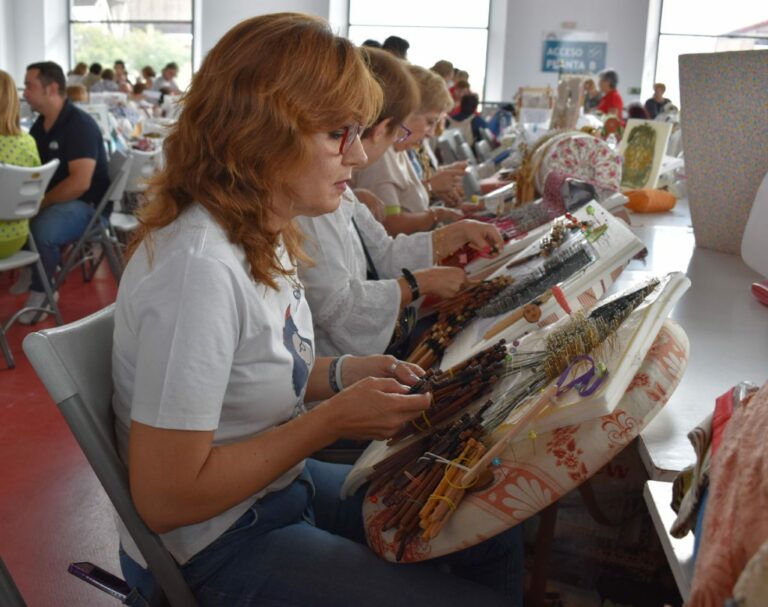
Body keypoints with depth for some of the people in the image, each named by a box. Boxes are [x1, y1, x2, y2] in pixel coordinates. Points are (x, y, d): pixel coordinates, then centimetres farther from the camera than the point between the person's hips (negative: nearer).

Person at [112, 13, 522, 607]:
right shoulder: (199, 266, -30)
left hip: (286, 486, 9)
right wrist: (335, 418, -23)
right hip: (218, 548, -8)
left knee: (494, 532, 14)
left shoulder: (264, 233, -1)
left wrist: (343, 374, -5)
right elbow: (166, 497, -26)